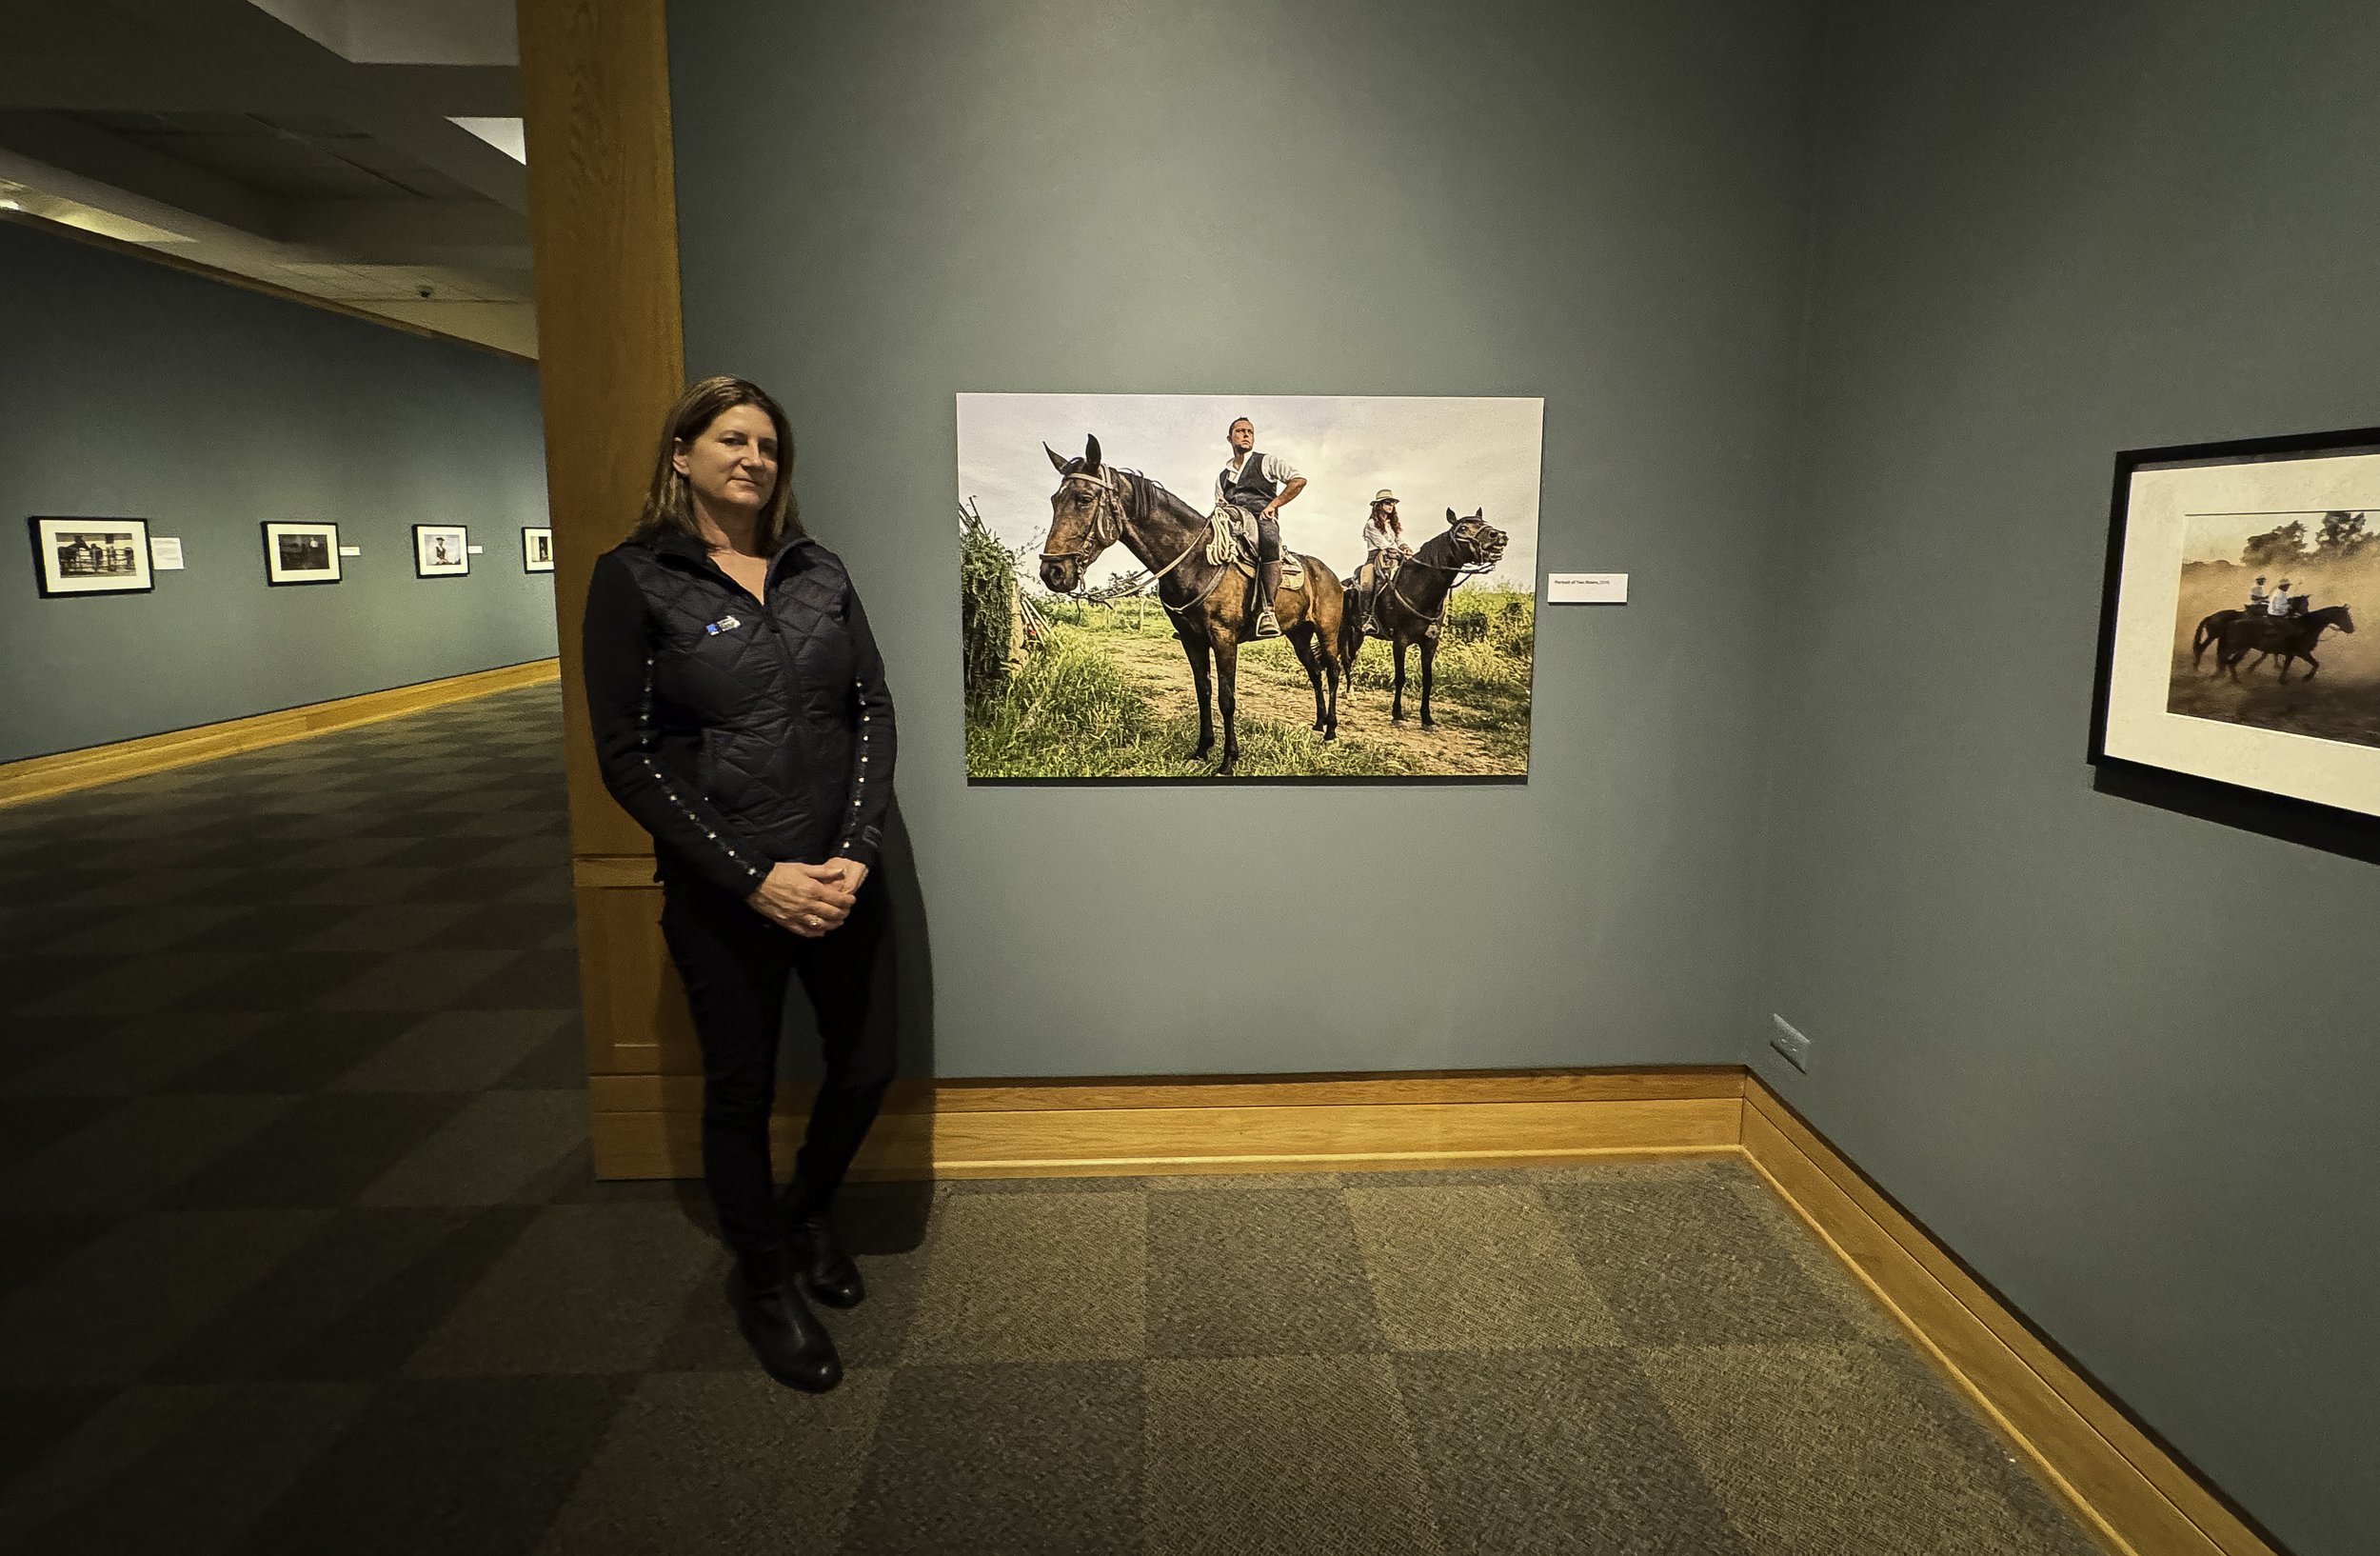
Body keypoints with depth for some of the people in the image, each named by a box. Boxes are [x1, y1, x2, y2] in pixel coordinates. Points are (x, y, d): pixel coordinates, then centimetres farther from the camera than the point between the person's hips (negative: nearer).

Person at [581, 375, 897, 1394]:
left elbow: (874, 712, 3)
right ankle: (763, 1280, 37)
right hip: (720, 892, -4)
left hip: (840, 879, 4)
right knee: (741, 1091, 11)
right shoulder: (634, 579, -5)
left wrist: (857, 852, -10)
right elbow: (628, 758, -10)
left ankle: (809, 1215, 44)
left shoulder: (820, 573, 6)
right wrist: (754, 877, -16)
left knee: (866, 1064, 12)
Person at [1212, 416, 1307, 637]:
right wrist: (1219, 510, 1)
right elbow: (1219, 506, 28)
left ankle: (1266, 610, -47)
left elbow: (1299, 480, 5)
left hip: (1263, 521, -5)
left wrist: (1273, 504, -4)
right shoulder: (1222, 477, 28)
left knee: (1267, 540, -42)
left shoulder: (1266, 462, 15)